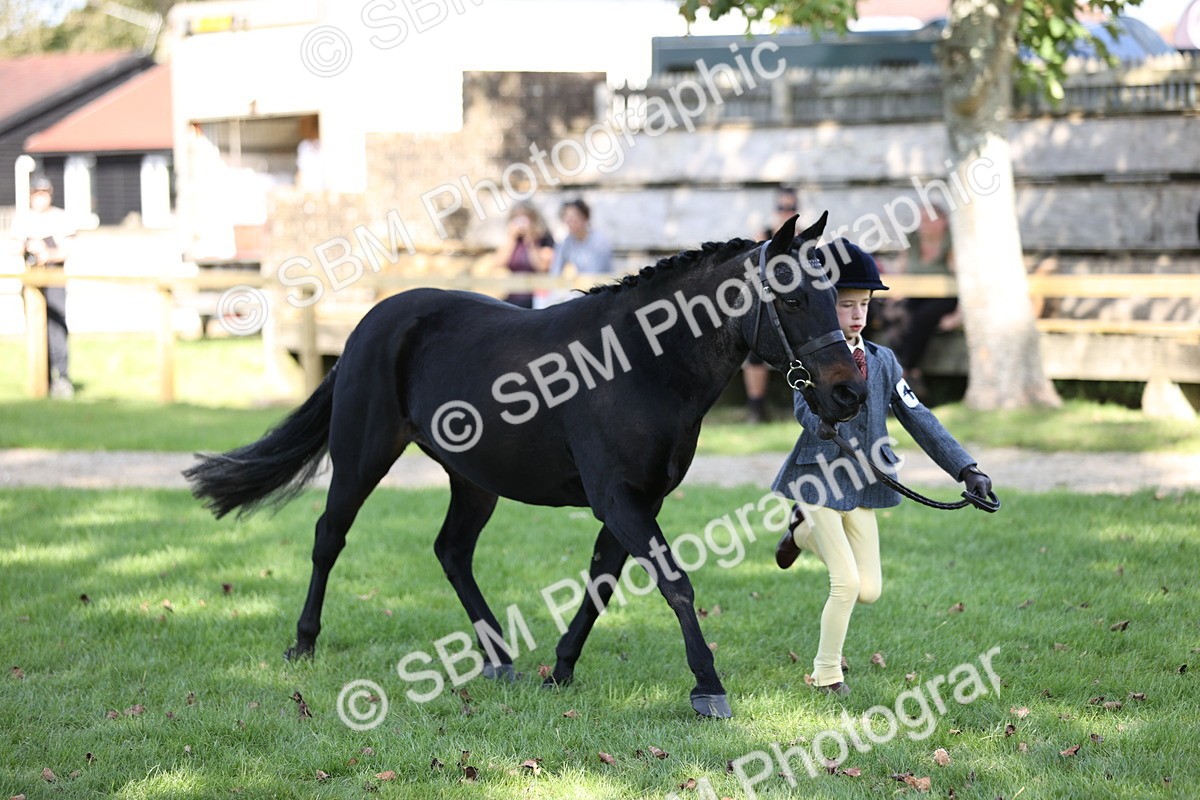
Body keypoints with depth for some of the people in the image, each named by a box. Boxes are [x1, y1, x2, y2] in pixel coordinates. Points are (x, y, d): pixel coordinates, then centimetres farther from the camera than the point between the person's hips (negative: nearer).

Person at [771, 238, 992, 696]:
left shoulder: (882, 360, 5)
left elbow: (918, 419, 3)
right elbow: (809, 415, -25)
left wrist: (966, 470, -5)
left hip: (862, 486, 5)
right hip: (819, 479, -5)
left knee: (869, 590, 7)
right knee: (847, 582, -10)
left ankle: (805, 532, 33)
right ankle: (827, 673, 12)